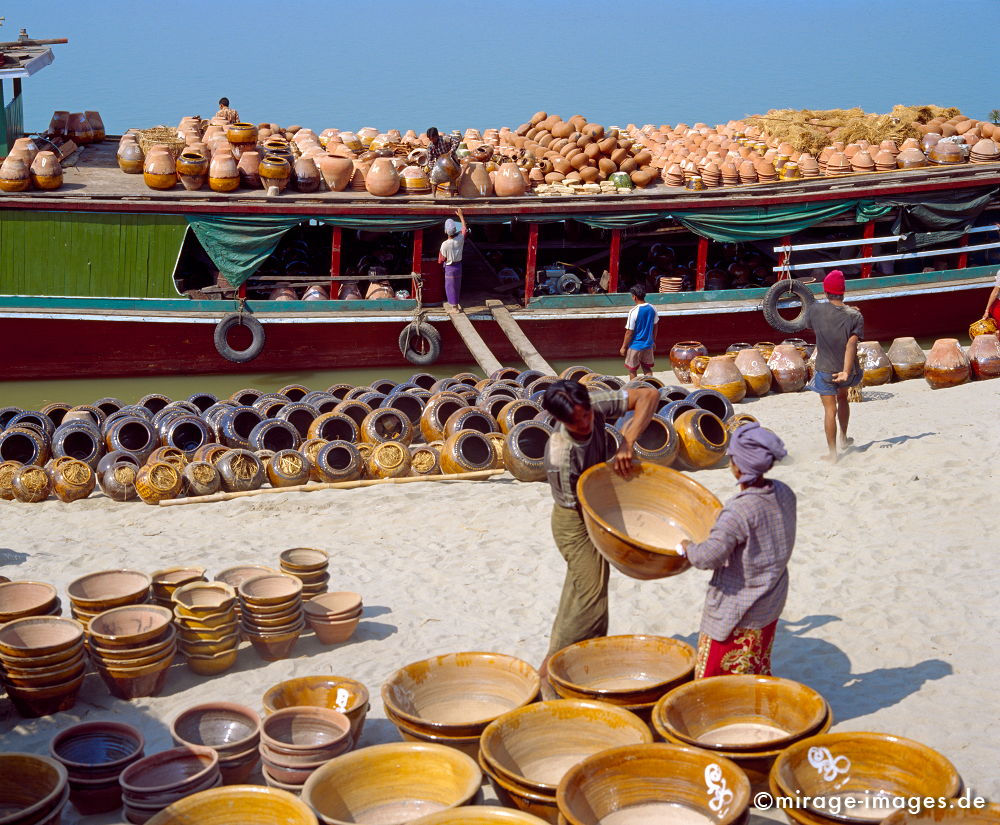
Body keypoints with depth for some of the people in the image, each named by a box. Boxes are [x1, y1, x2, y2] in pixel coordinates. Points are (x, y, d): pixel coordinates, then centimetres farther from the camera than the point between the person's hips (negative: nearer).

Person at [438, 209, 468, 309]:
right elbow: (464, 229, 7)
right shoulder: (460, 239, -14)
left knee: (450, 287, 7)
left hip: (450, 267, -5)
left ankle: (455, 307, 12)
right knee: (457, 285, 22)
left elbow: (442, 259, -15)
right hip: (459, 265, 5)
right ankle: (457, 303, 35)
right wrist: (461, 216, 16)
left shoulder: (445, 244, -25)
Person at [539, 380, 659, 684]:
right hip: (574, 521, -7)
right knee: (591, 594, -6)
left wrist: (627, 443, -30)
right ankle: (551, 668, 4)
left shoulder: (594, 405, -20)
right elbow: (582, 503, -24)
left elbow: (648, 395, -19)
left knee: (580, 589, 19)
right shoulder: (560, 456, -35)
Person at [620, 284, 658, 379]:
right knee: (647, 368, 15)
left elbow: (629, 332, -17)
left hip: (635, 346, -5)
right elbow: (655, 326, 9)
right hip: (648, 345, 5)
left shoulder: (633, 311, -21)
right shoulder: (652, 308, -3)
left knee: (632, 370, 11)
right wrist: (653, 340, 23)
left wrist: (624, 347, -6)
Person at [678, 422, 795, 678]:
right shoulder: (784, 494, -5)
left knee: (710, 679, 7)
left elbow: (709, 557, -31)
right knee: (758, 673, 23)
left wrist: (687, 548, -12)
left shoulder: (738, 512, -29)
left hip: (736, 614, -8)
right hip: (771, 607, 8)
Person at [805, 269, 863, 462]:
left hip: (825, 369, -2)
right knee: (842, 398, 28)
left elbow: (808, 325, 9)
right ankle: (843, 438, 39)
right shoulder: (855, 316, -11)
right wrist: (846, 371, -25)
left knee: (830, 410, 2)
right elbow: (851, 345, -19)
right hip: (846, 369, 2)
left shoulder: (816, 310, -12)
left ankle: (832, 451, 3)